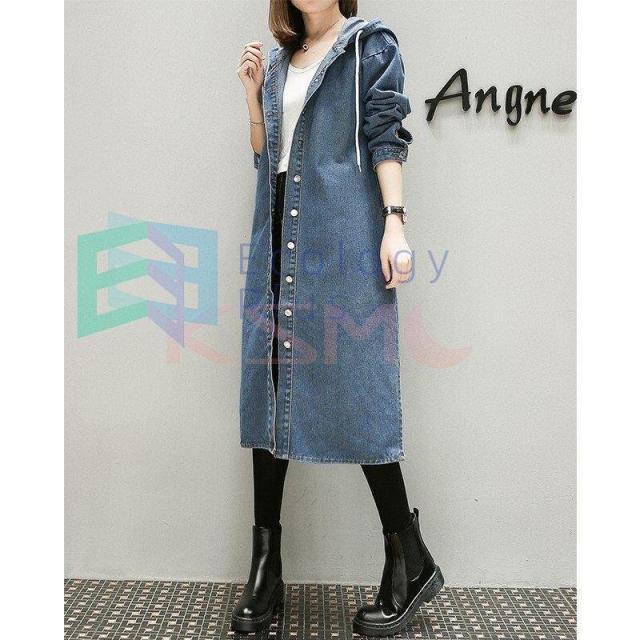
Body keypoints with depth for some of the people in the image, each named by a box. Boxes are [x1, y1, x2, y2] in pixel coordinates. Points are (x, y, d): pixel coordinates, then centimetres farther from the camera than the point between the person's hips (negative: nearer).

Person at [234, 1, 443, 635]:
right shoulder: (280, 59, 22)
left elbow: (386, 138, -3)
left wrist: (394, 222, -14)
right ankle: (264, 566, 10)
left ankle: (410, 560, 7)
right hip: (278, 232, 6)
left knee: (352, 382, -8)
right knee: (267, 380, 1)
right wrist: (253, 93, 9)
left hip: (343, 234, -6)